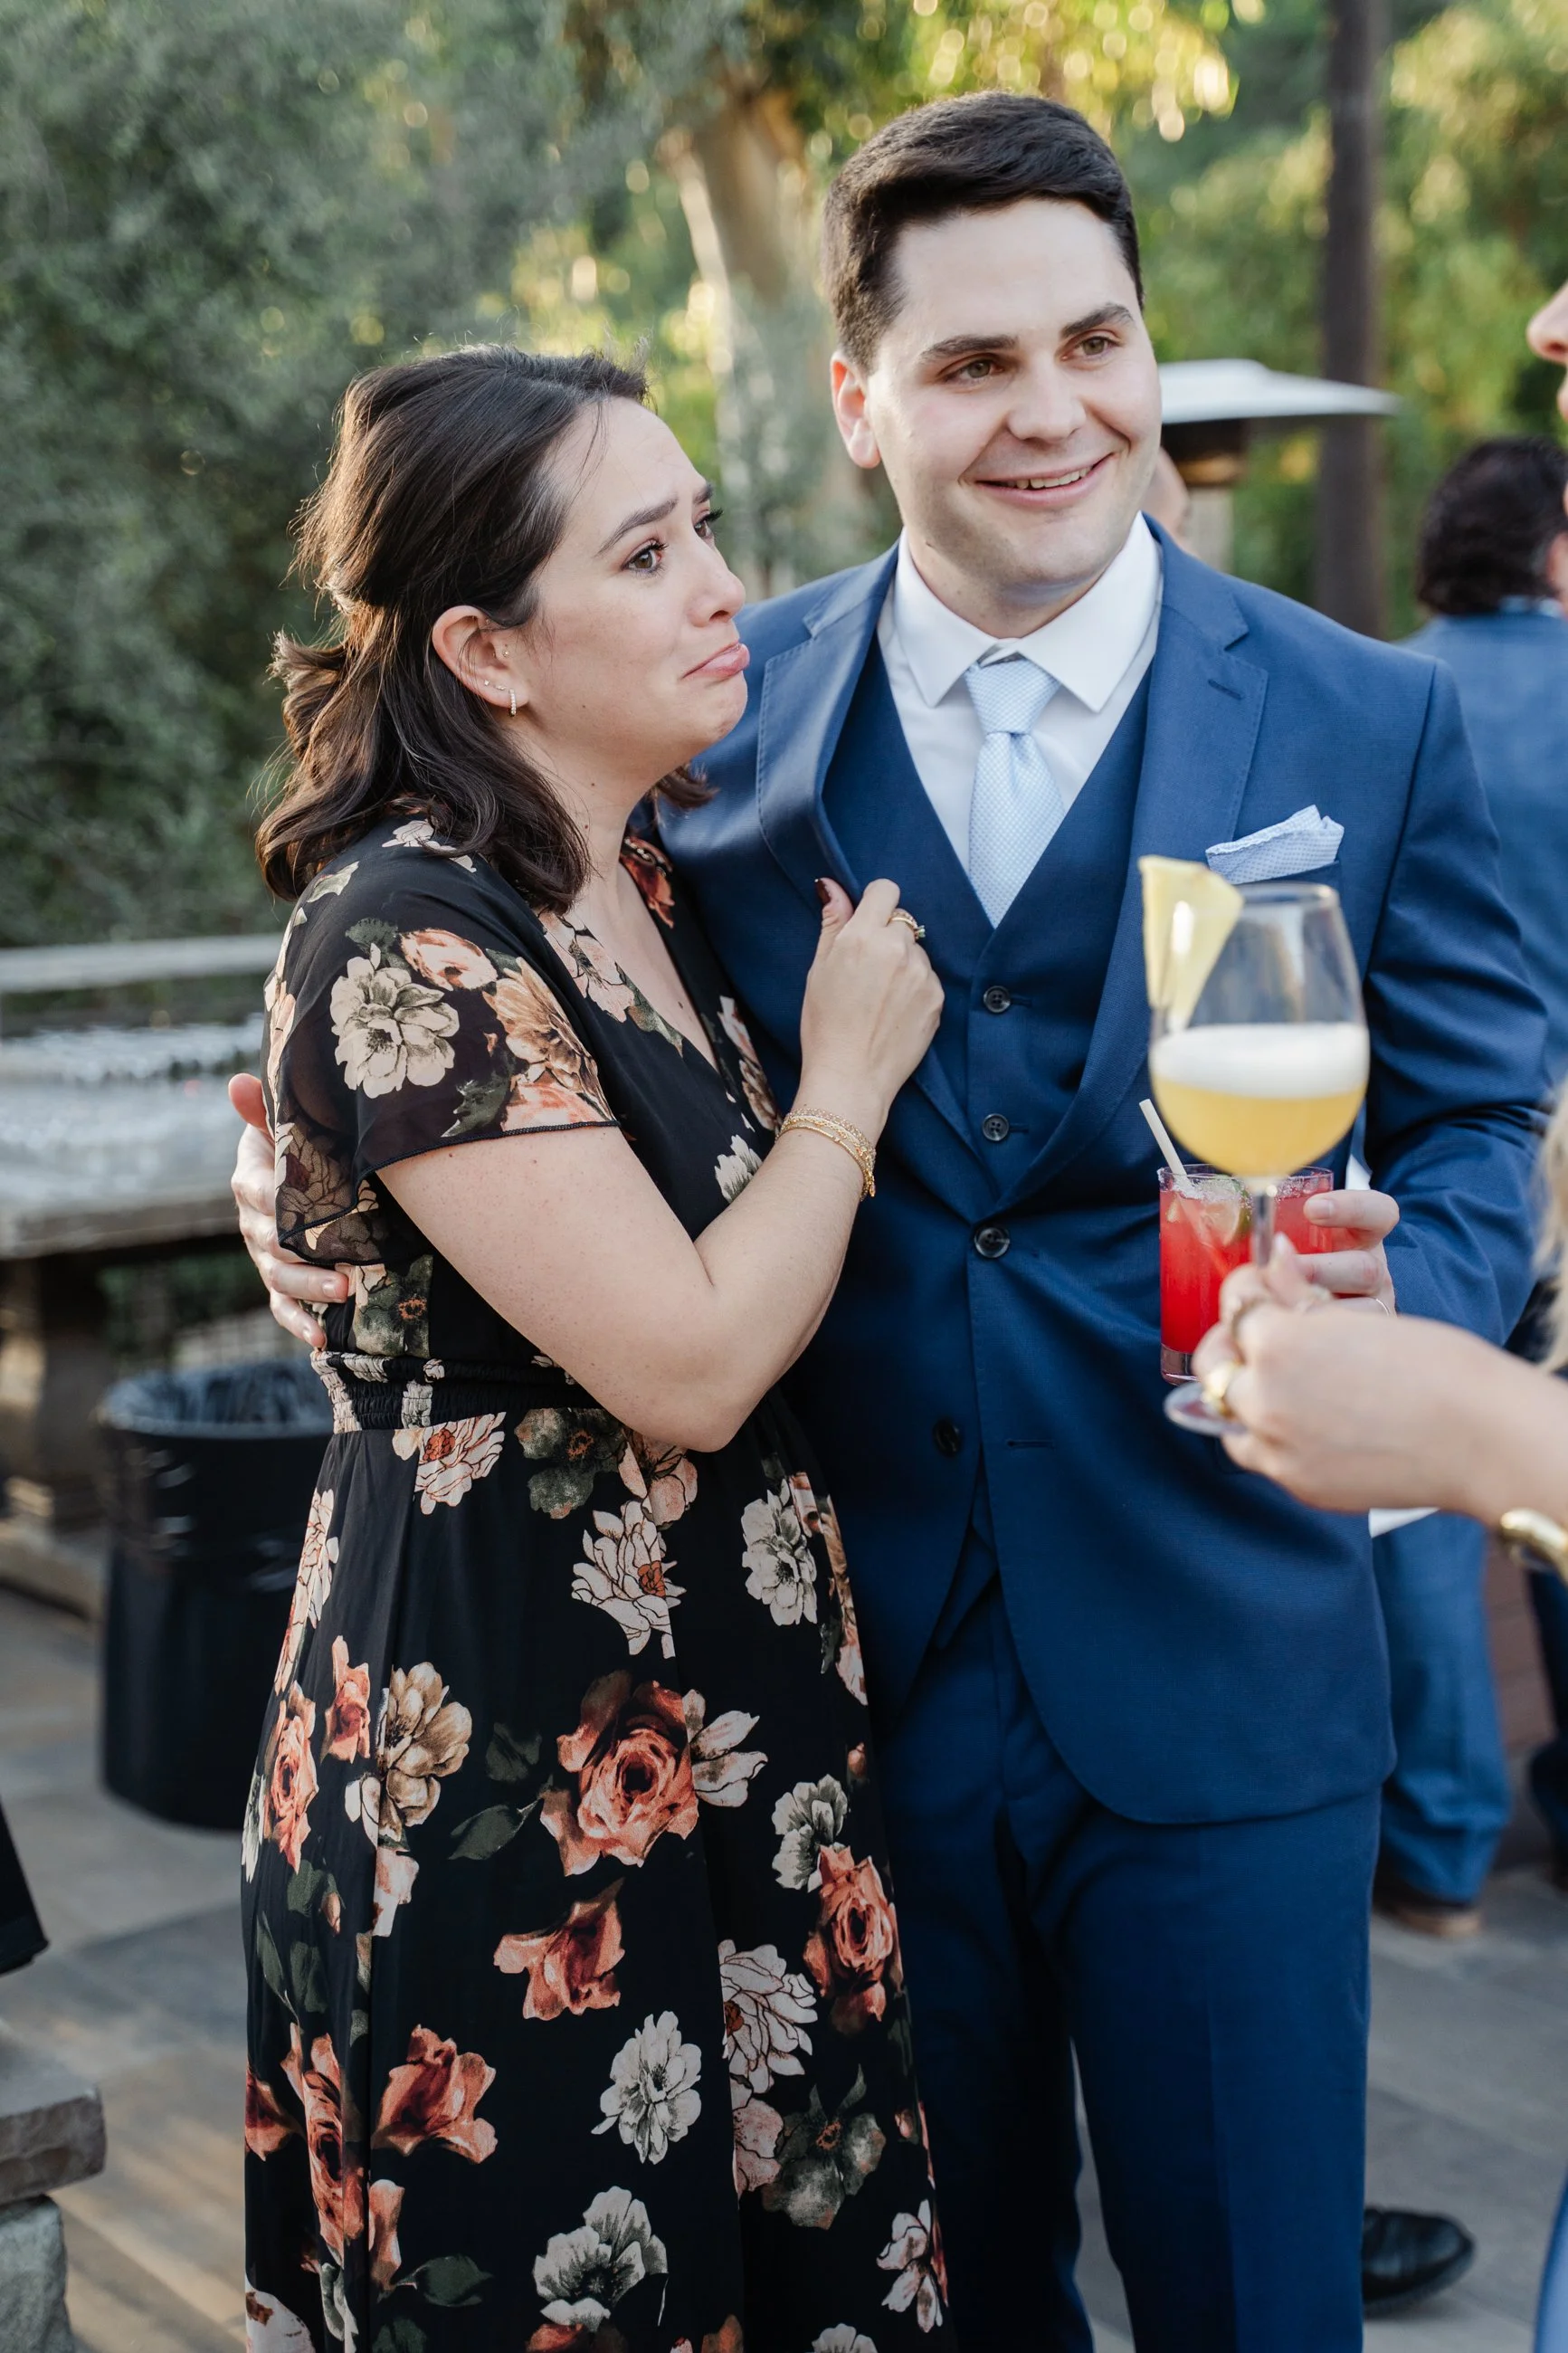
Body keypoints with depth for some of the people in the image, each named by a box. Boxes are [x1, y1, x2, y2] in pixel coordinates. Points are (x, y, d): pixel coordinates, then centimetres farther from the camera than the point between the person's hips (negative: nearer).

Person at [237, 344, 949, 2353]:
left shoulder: (643, 894, 7)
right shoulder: (406, 945, -20)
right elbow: (684, 1369, -22)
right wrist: (849, 1077, -10)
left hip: (720, 1732, 8)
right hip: (514, 1769, -8)